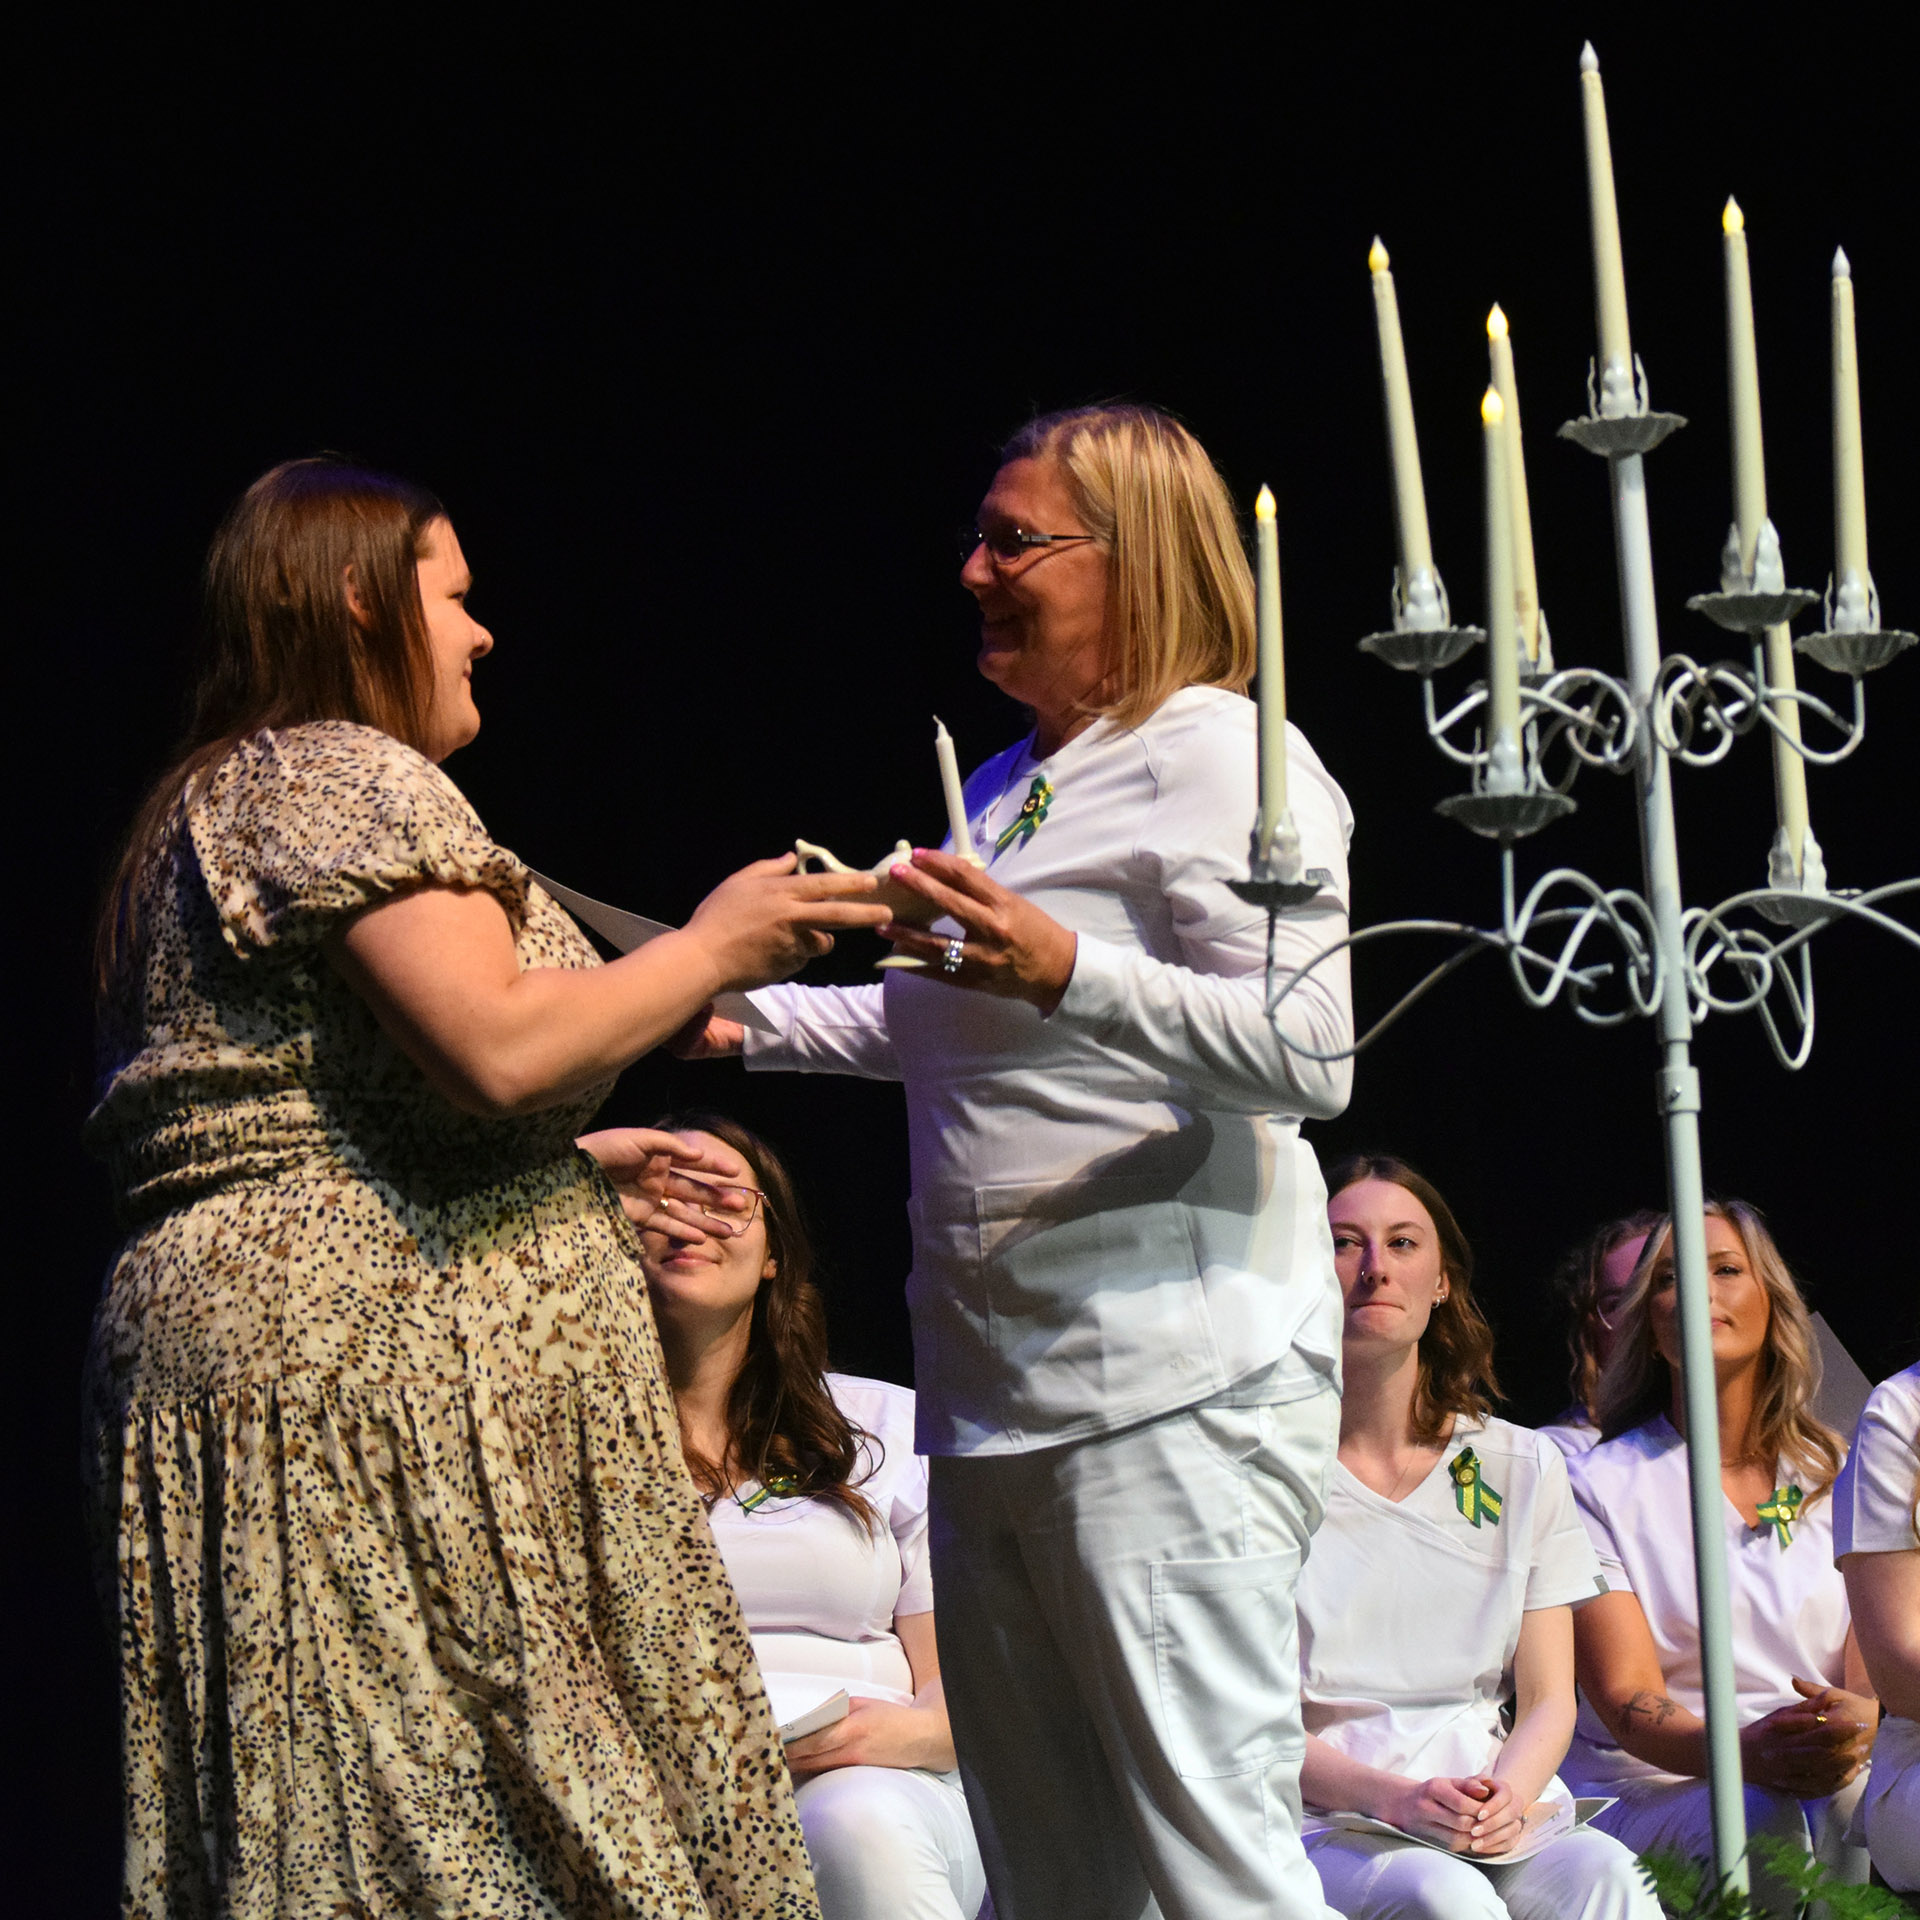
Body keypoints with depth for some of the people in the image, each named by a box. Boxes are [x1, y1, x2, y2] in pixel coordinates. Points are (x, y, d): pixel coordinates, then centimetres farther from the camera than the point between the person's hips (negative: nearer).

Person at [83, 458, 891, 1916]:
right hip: (389, 1346, -10)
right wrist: (712, 949, -7)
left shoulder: (216, 808, 24)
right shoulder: (349, 778, -8)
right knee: (466, 1796, -11)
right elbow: (500, 1043, -20)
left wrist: (567, 1167, 23)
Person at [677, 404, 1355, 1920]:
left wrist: (1066, 971, -30)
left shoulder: (1219, 756, -7)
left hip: (1168, 1390, -10)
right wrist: (748, 1017, 34)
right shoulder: (1008, 783, 21)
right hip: (993, 1398, 10)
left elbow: (1311, 1053, -20)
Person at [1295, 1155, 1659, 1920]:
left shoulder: (1522, 1469, 14)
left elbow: (1548, 1700, 11)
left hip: (1507, 1826, 3)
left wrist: (1506, 1798, -13)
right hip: (1324, 1827, -3)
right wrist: (1394, 1797, -19)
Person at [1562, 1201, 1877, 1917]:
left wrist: (1858, 1723, -24)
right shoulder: (1599, 1484, 5)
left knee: (1855, 1801, -35)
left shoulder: (1840, 1476, 15)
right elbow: (1625, 1697, -7)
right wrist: (1746, 1752, -30)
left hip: (1830, 1776, 2)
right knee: (1768, 1820, -37)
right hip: (1648, 1792, -2)